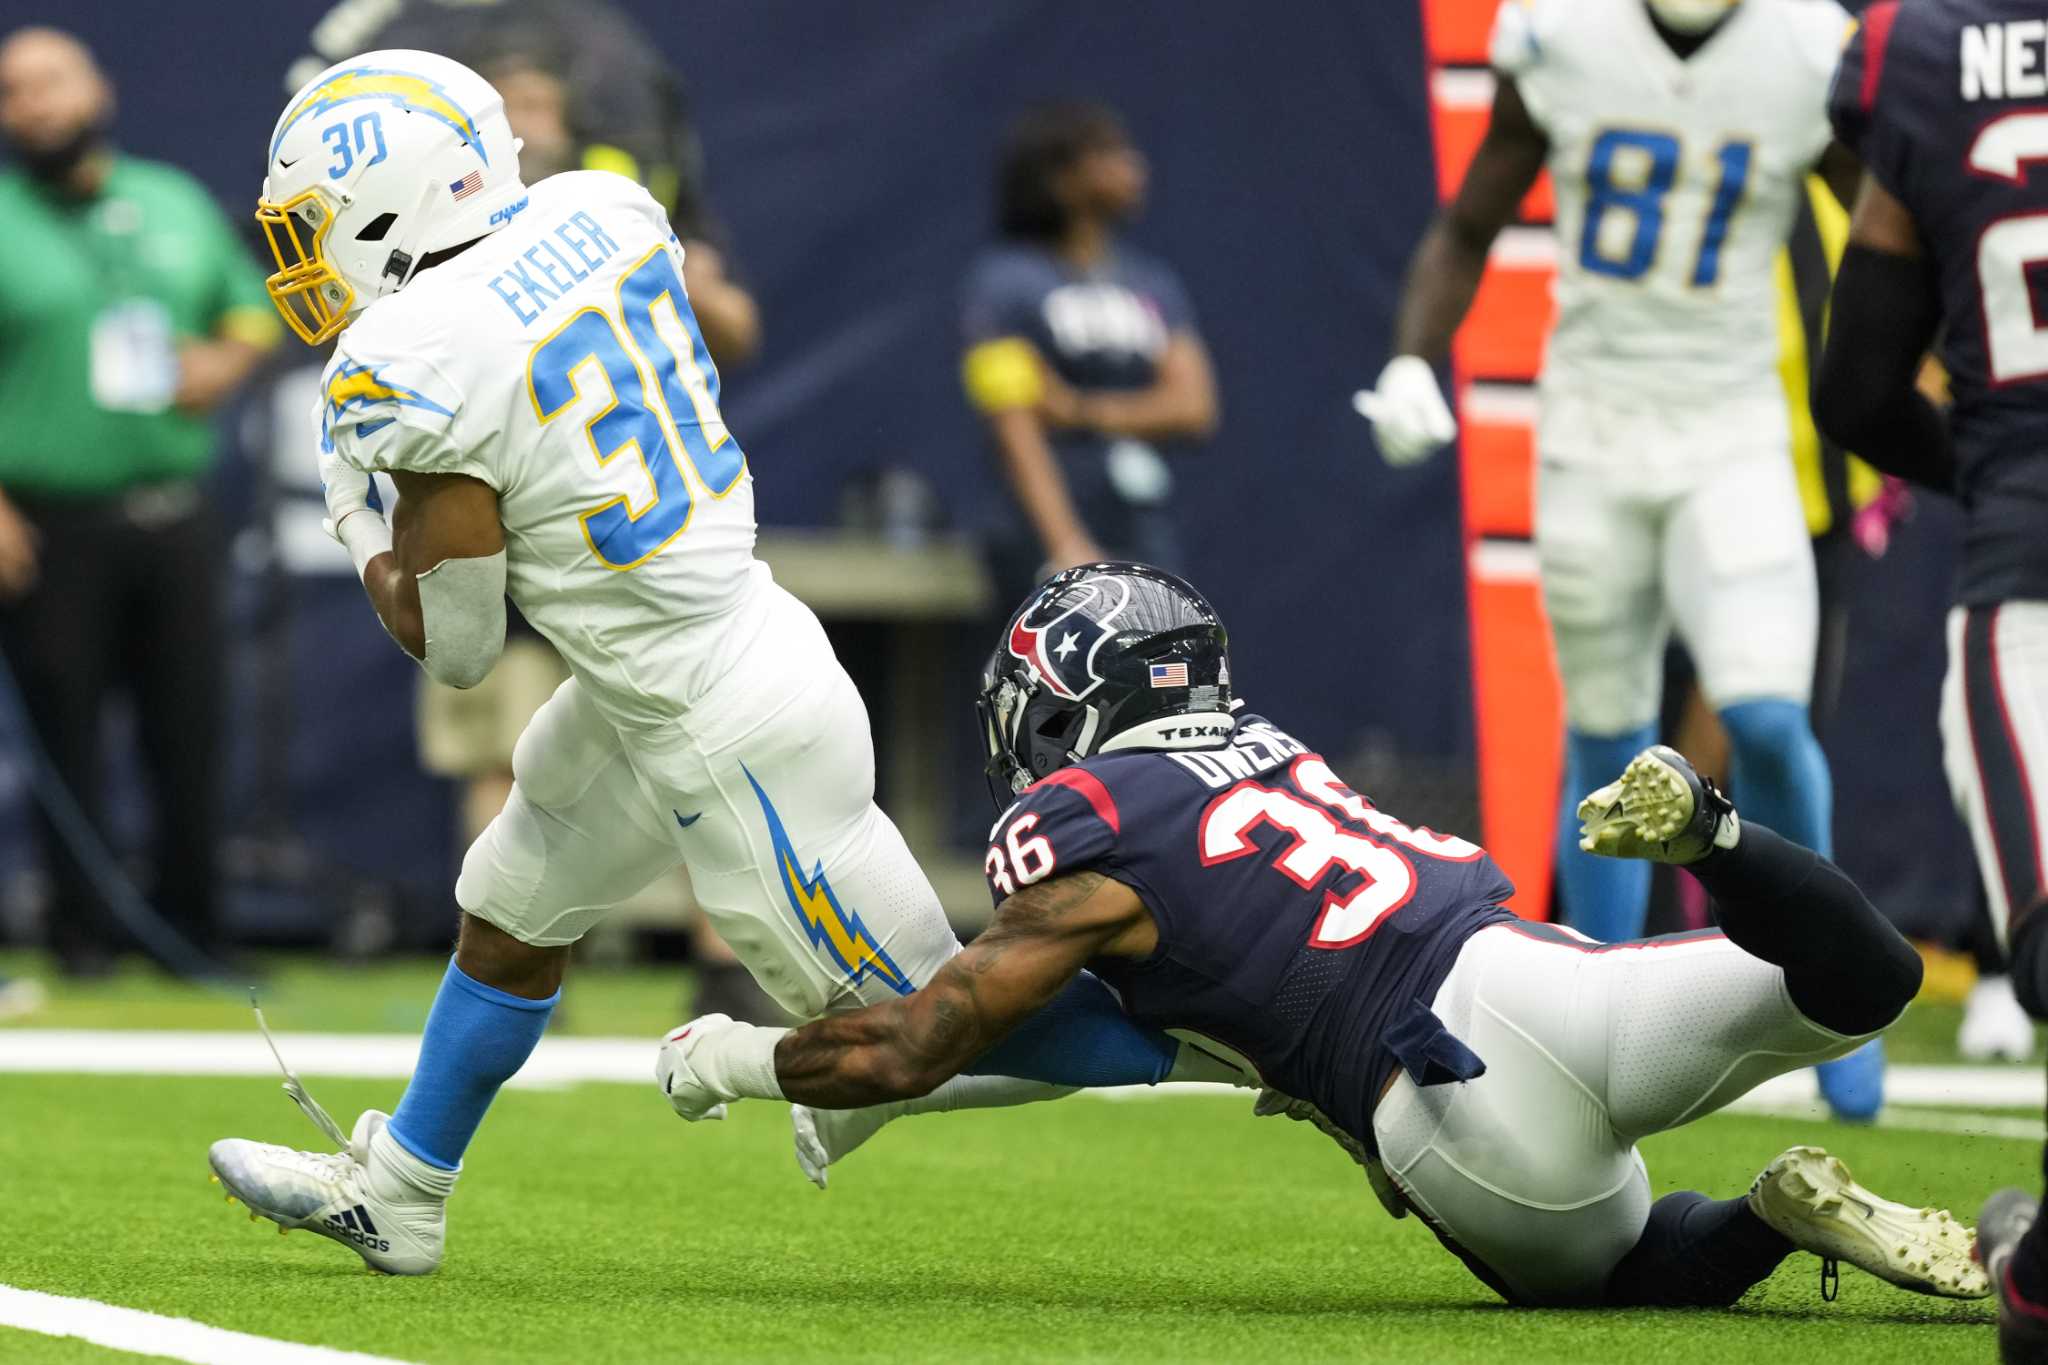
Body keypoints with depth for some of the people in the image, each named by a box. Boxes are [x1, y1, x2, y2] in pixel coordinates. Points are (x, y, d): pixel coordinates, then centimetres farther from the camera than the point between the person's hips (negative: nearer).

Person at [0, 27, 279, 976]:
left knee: (188, 732, 5)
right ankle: (82, 934, 8)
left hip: (174, 518, 4)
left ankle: (193, 927, 15)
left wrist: (229, 358, 1)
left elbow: (251, 303, 24)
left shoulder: (177, 204, 13)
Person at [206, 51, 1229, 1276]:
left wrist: (355, 525, 6)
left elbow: (455, 644, -13)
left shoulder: (419, 362, -23)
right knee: (510, 917, 24)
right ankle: (392, 1195, 40)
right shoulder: (599, 212, -2)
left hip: (732, 735, -10)